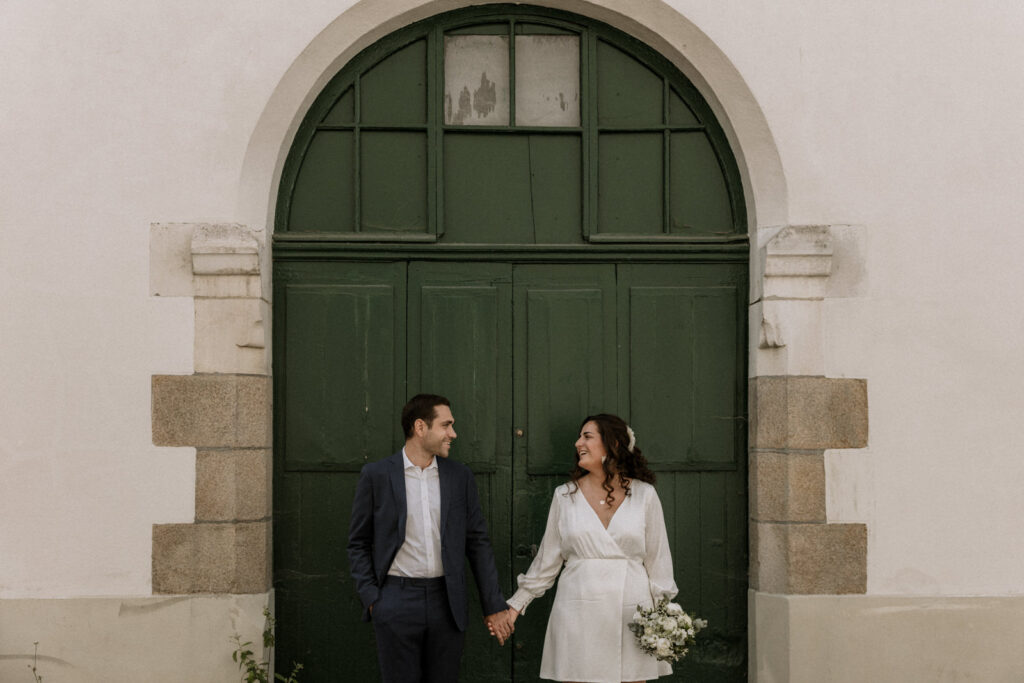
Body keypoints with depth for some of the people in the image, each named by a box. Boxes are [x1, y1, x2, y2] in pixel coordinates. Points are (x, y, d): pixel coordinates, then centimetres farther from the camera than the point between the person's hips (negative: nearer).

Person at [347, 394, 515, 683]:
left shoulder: (460, 476, 6)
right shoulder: (376, 475, -1)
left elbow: (478, 542, 8)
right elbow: (359, 543, 4)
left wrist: (495, 605, 5)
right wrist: (370, 598, -6)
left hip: (447, 604, 3)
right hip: (397, 603, -2)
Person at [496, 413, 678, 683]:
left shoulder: (644, 495, 3)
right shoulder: (566, 495, 6)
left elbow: (657, 559, 6)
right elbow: (547, 559, 11)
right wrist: (516, 604, 10)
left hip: (630, 614, 0)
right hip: (578, 615, 1)